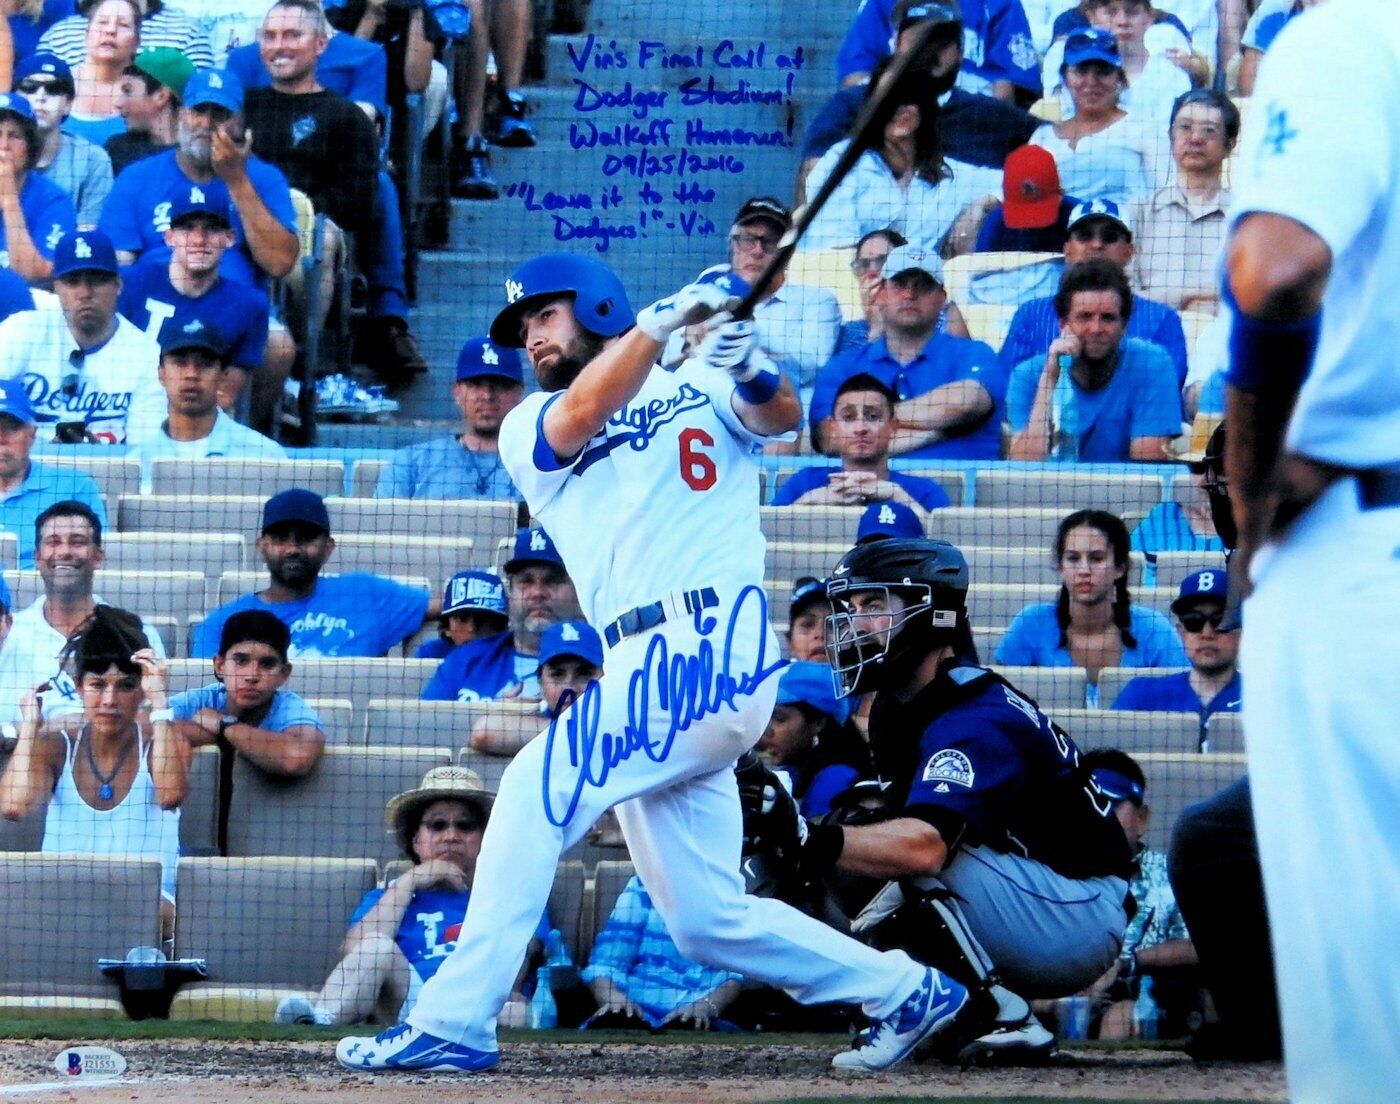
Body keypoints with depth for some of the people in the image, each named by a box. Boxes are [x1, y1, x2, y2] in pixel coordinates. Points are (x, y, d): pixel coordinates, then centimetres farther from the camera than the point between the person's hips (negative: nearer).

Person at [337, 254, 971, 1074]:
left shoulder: (699, 387, 10)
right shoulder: (529, 429, 18)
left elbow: (782, 417, -9)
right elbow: (579, 416, -4)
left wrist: (752, 376, -31)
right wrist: (661, 321, -18)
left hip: (712, 643, -6)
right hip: (650, 666, 6)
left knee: (537, 792, -17)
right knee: (708, 921, 5)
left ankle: (454, 1022, -18)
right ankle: (905, 992, 18)